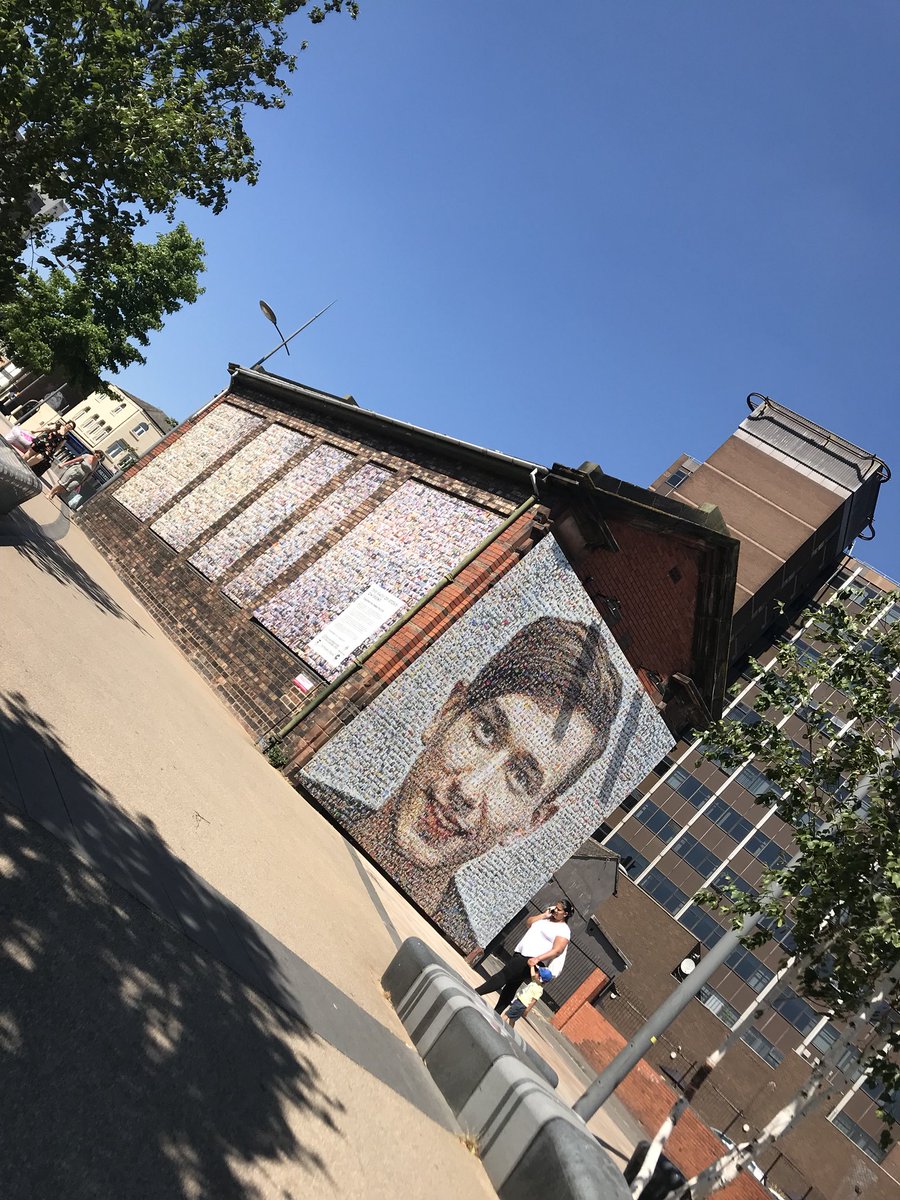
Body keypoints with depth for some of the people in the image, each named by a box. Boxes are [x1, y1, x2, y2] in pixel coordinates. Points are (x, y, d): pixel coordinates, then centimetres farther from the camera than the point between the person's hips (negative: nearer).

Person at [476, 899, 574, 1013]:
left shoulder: (564, 930, -7)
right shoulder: (547, 918, 16)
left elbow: (557, 950, -16)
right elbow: (529, 922, 14)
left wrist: (537, 959, -25)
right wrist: (544, 914, 1)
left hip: (531, 960, -8)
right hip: (520, 954, 8)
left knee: (503, 976, -12)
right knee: (510, 985, 10)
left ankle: (474, 994, -11)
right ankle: (496, 1013, 17)